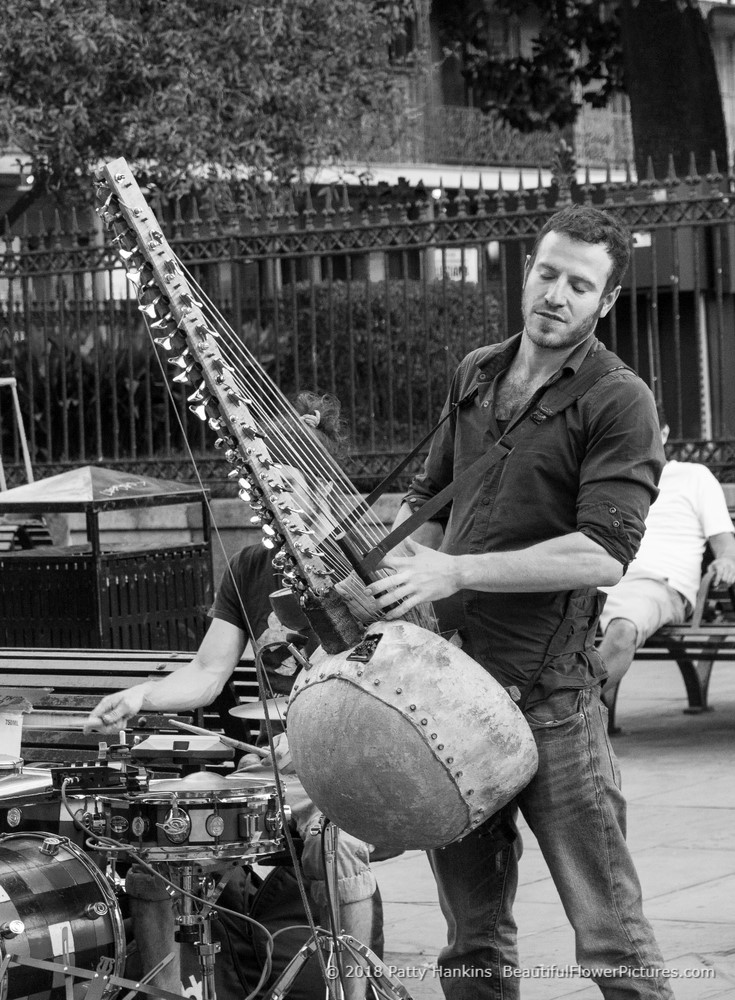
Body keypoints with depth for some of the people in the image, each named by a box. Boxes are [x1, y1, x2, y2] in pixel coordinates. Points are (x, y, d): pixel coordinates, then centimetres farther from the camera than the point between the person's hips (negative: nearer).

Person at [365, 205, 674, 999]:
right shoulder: (476, 376, 14)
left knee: (608, 929, -6)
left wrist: (457, 573, -18)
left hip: (548, 694, -6)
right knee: (473, 932, 13)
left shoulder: (618, 402, -7)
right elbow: (428, 499, 24)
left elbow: (603, 553, -18)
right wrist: (400, 582, 6)